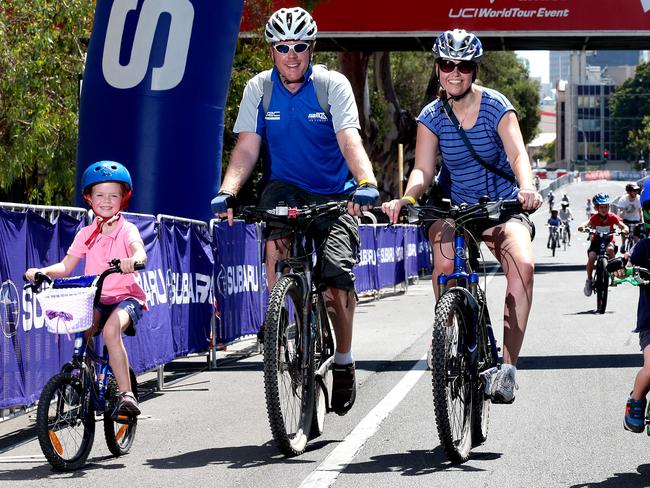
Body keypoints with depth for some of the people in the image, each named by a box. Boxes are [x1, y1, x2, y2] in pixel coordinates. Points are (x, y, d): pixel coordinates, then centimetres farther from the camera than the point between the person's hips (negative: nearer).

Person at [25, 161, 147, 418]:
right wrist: (42, 272, -16)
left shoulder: (127, 230, -2)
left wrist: (132, 260, -49)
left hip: (126, 297, -4)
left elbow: (140, 252, -25)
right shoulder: (86, 234, 11)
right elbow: (66, 266, 4)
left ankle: (126, 394, -28)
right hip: (96, 299, 4)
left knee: (111, 330, -34)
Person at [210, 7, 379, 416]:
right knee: (276, 239, -32)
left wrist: (367, 183, -42)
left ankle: (345, 361, 7)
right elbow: (247, 148, -10)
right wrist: (227, 191, -29)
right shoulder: (259, 89, -5)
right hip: (286, 187, 2)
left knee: (337, 278, -16)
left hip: (334, 193, -1)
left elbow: (350, 141, -23)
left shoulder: (334, 85, -11)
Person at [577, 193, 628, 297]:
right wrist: (582, 226, -60)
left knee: (610, 249, -34)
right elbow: (587, 223, -36)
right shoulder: (595, 217, -17)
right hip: (596, 241, 0)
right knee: (591, 257, -25)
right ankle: (589, 280, -3)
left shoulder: (612, 217, -15)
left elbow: (624, 226, -22)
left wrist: (624, 230, -46)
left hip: (609, 240, 0)